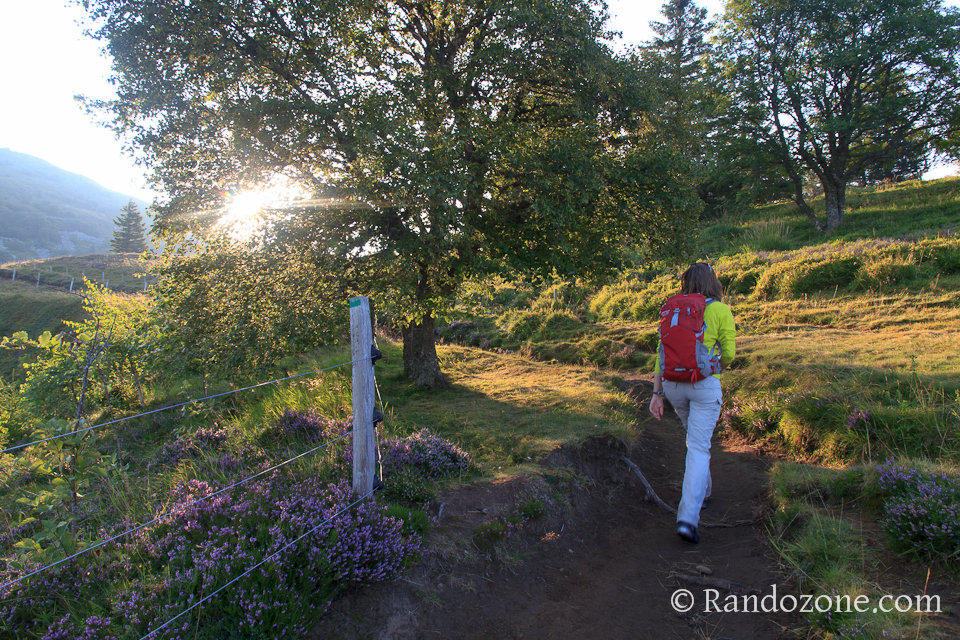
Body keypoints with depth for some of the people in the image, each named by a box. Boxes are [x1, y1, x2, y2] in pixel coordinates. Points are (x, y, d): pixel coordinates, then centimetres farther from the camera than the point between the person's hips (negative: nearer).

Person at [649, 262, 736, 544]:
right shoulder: (721, 311, -3)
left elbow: (662, 354, 4)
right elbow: (728, 353, -4)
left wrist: (656, 394, 5)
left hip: (673, 384, 5)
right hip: (704, 384, -4)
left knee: (697, 436, 29)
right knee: (698, 449, -4)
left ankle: (702, 490, 43)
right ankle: (687, 518, -14)